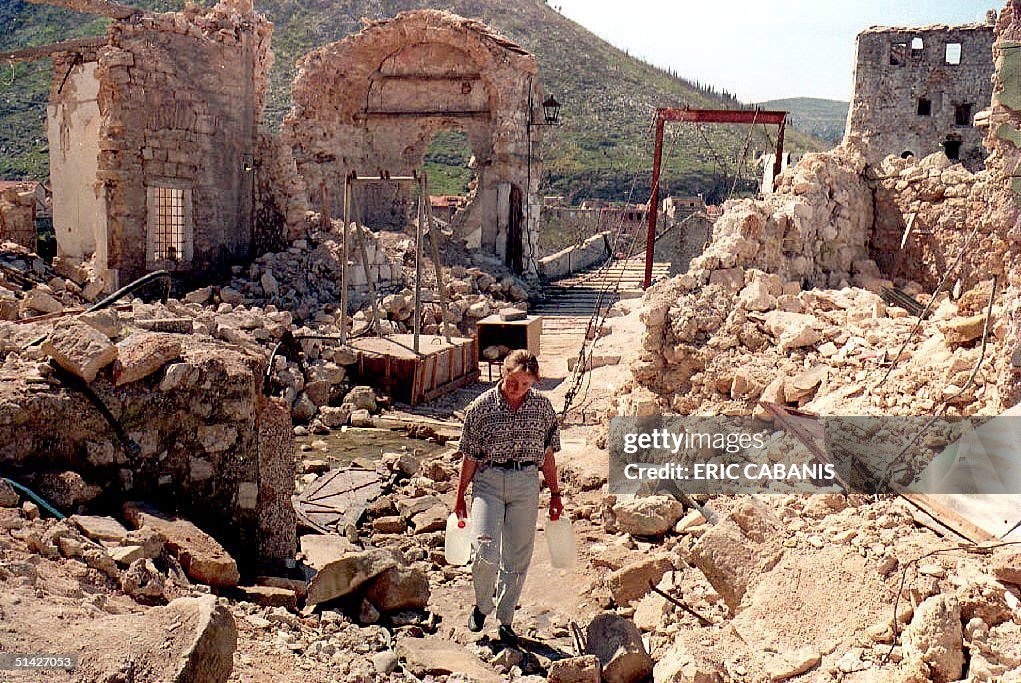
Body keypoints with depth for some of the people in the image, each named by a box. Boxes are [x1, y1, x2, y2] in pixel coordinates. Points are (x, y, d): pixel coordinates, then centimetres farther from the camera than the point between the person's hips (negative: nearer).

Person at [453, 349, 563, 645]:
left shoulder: (543, 407, 3)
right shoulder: (481, 407, -3)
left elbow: (547, 454, 11)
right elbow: (470, 456, 3)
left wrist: (555, 494, 13)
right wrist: (460, 496, 7)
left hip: (526, 482, 2)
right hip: (488, 480, -2)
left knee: (517, 558, 7)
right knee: (485, 549, -16)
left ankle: (505, 620, 24)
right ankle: (482, 605, 14)